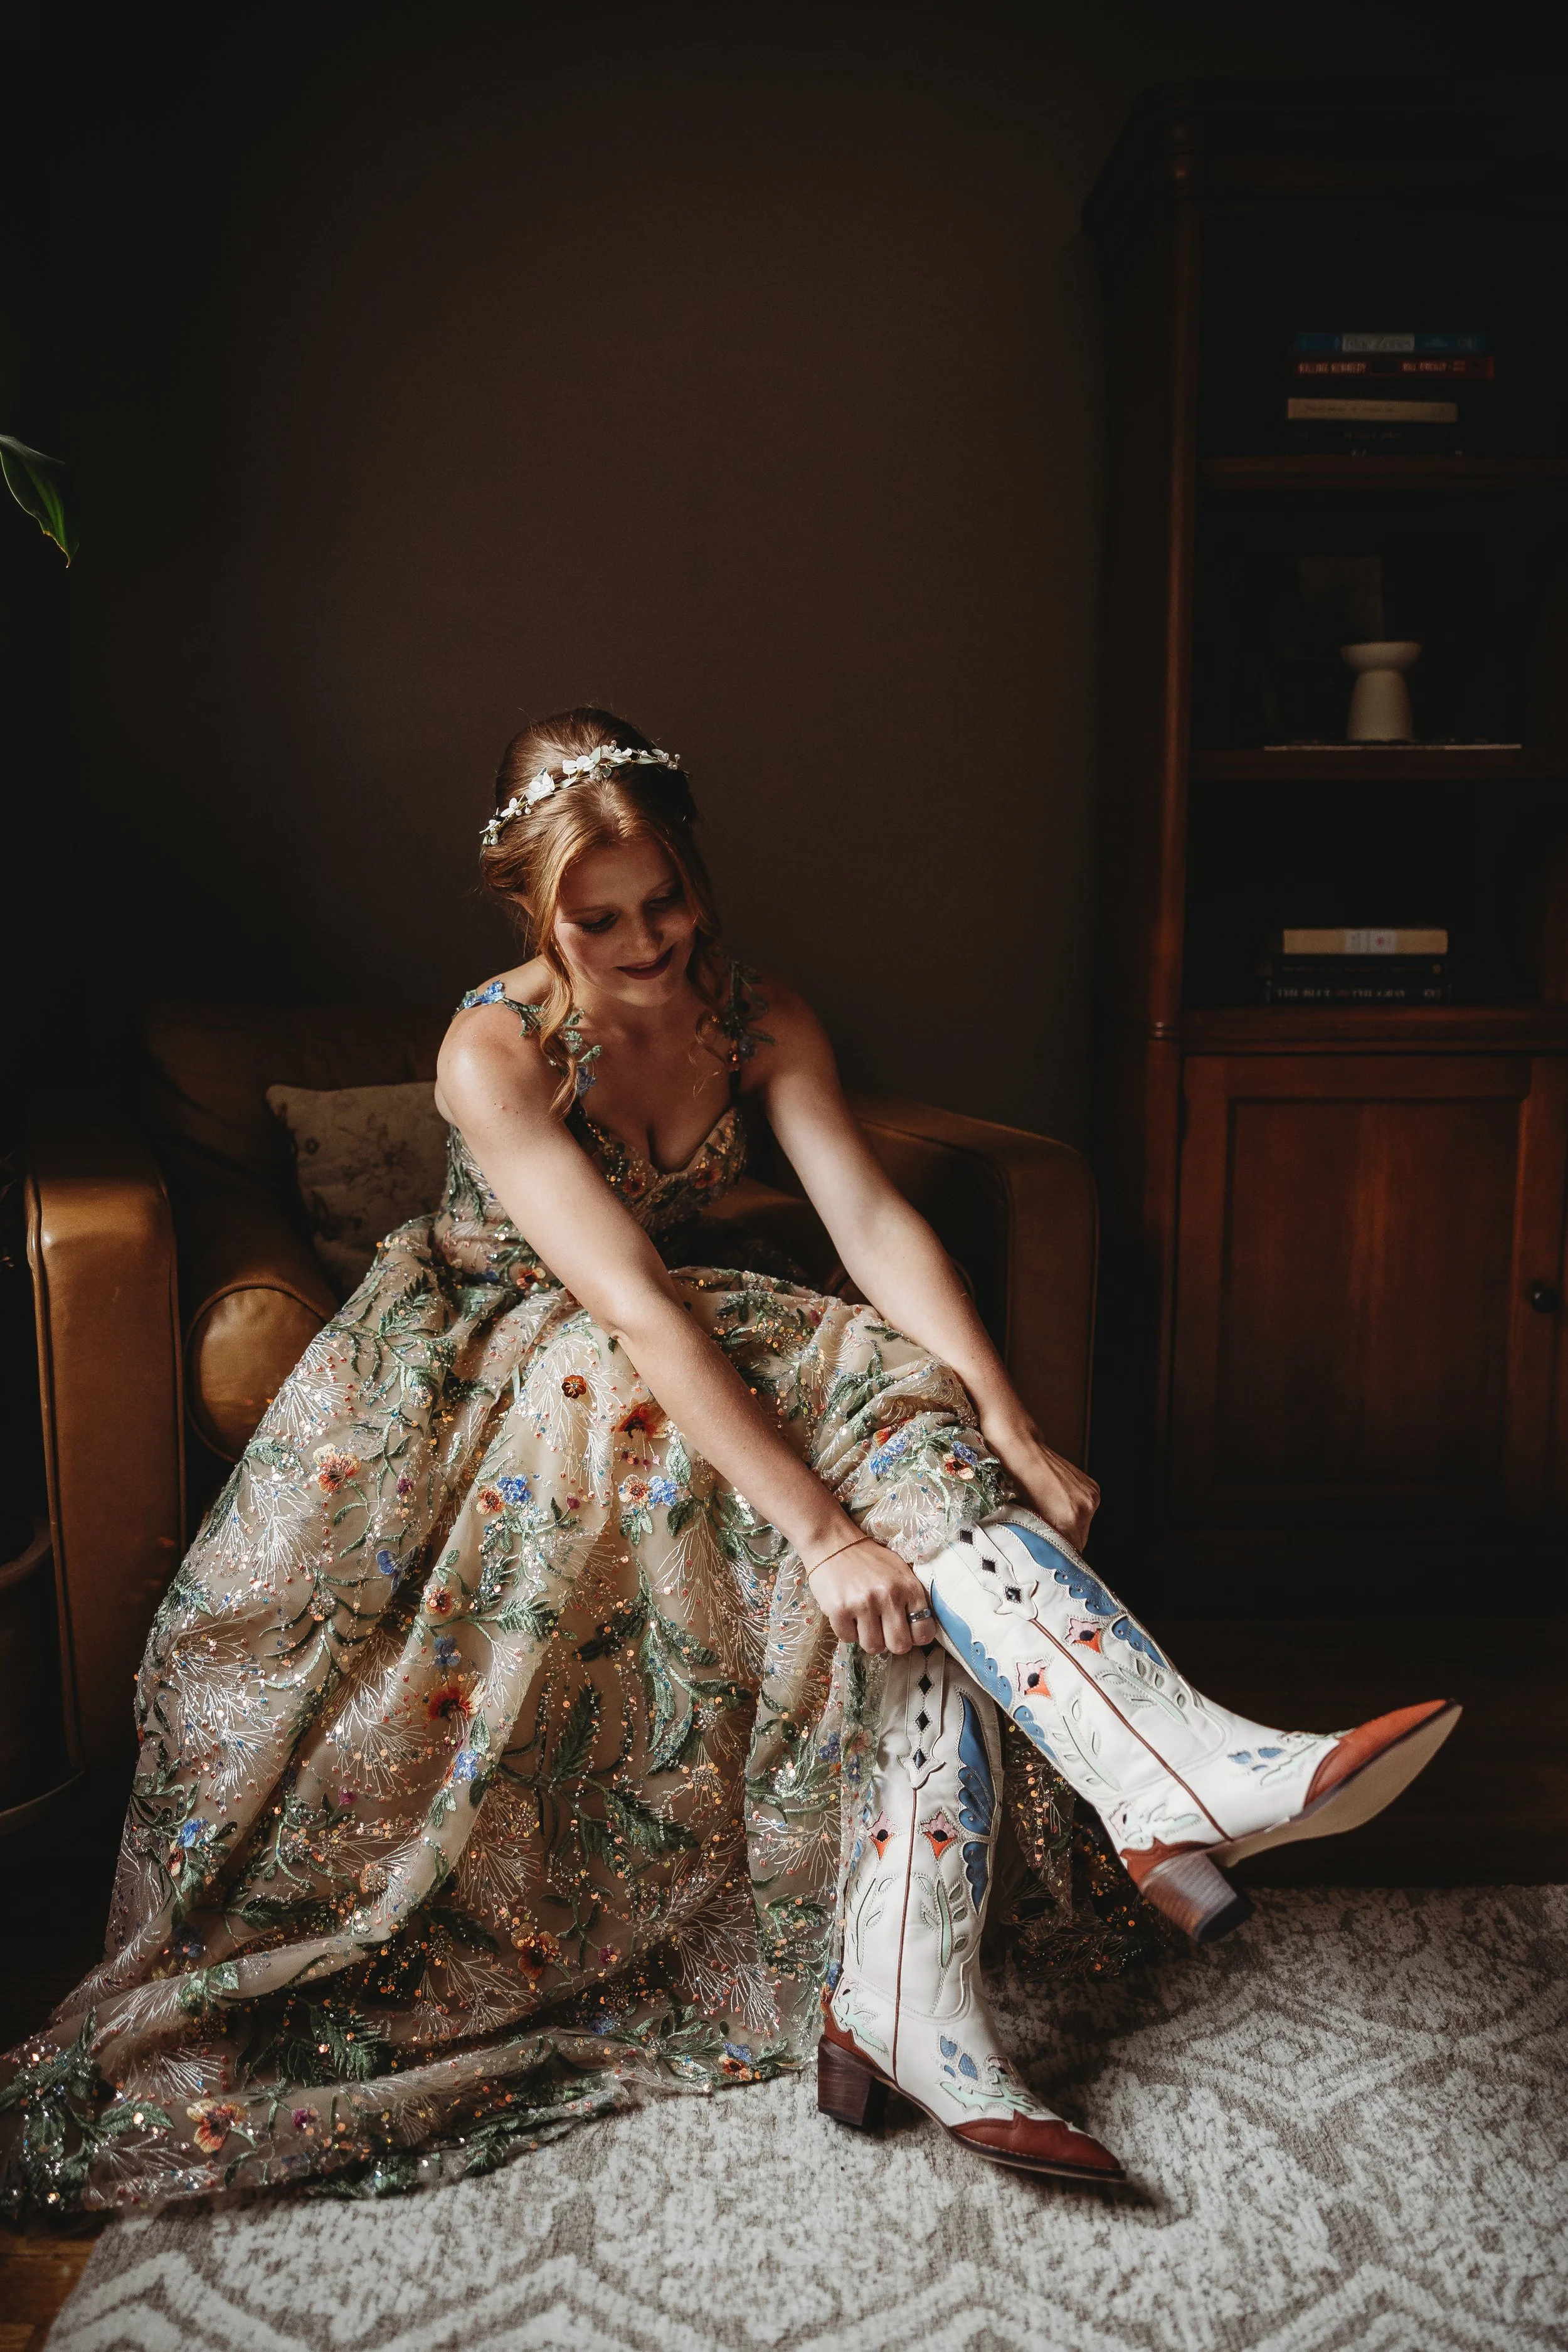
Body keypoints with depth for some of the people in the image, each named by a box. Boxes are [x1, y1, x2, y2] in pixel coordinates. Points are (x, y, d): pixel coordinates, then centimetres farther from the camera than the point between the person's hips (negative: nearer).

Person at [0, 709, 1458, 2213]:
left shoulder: (759, 1020, -4)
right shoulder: (496, 1050, -20)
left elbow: (874, 1225, -16)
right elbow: (630, 1302, -33)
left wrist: (1007, 1434, -31)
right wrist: (820, 1526, -41)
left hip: (690, 1362, 5)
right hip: (511, 1373, -5)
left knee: (927, 1551, -24)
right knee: (889, 1423, -31)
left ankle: (905, 1998, -29)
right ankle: (1176, 1773, -40)